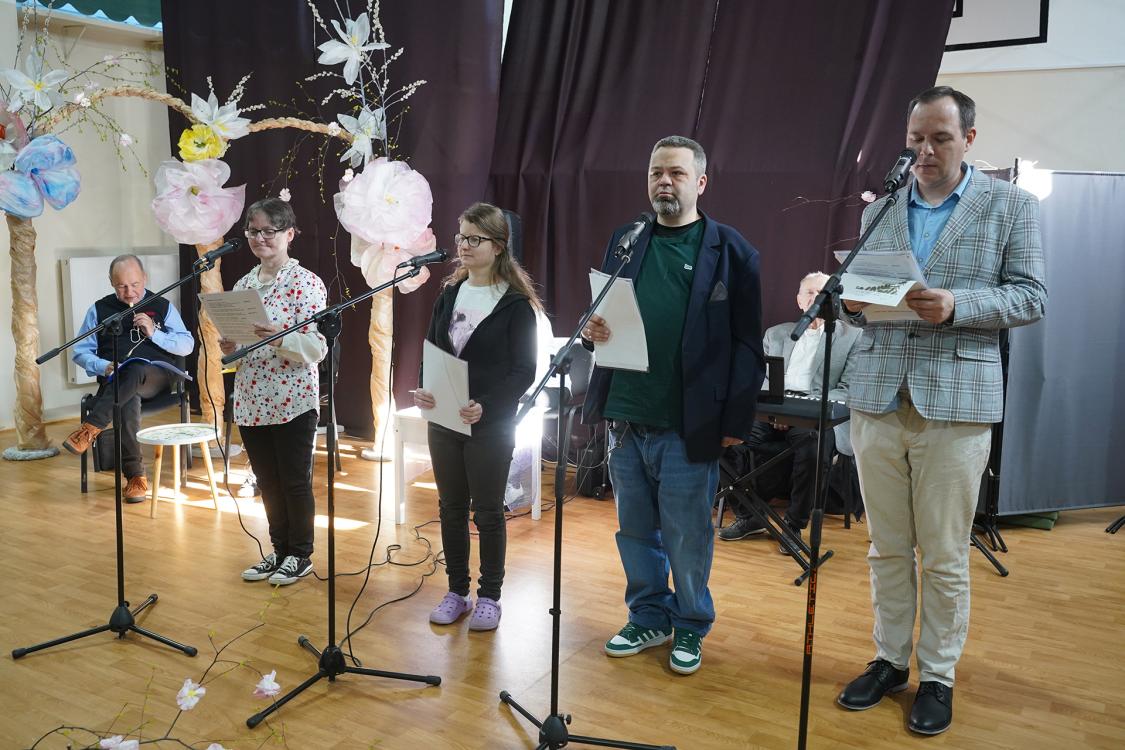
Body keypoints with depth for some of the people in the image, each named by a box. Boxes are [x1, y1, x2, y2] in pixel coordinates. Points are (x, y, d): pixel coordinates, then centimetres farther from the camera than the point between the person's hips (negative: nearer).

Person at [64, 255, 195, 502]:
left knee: (136, 371, -39)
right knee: (128, 400, -36)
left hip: (156, 377, 0)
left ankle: (90, 429, -42)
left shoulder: (163, 306, 13)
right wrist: (105, 367, -9)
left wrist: (154, 333, -8)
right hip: (115, 379, 1)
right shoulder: (99, 310, 14)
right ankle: (135, 475, -34)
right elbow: (80, 352, 12)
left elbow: (187, 345, 7)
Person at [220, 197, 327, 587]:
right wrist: (229, 347, -5)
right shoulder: (243, 284, 11)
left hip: (293, 403, -6)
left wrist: (279, 339, -31)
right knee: (268, 482, 15)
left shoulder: (306, 283, -9)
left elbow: (318, 347, -15)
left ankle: (300, 555, 21)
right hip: (251, 403, 6)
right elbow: (237, 341, 18)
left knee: (295, 482, 6)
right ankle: (279, 550, 30)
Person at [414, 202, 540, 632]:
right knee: (451, 508, 12)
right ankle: (456, 591, 26)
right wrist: (422, 391, -11)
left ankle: (489, 596, 20)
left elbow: (523, 371, -11)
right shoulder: (449, 295, 8)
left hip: (491, 425, -5)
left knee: (487, 512, 6)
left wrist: (485, 406, -25)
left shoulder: (515, 304, -9)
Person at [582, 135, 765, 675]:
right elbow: (601, 314, 18)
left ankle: (690, 628, 27)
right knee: (635, 532, 15)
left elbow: (746, 344, -5)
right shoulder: (625, 241, 11)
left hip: (688, 425, -4)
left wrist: (736, 421, -9)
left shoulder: (729, 250, -2)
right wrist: (593, 330, -6)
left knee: (687, 538, 7)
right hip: (625, 417, 5)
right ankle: (648, 618, 33)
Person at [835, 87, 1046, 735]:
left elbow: (1031, 297, -3)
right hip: (879, 396, 4)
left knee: (944, 555, 5)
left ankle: (938, 675, 20)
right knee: (888, 547, 12)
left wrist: (956, 306, -19)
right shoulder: (880, 209, 14)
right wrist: (854, 301, -8)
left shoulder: (1012, 206, 3)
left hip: (956, 402, -3)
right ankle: (890, 660, 27)